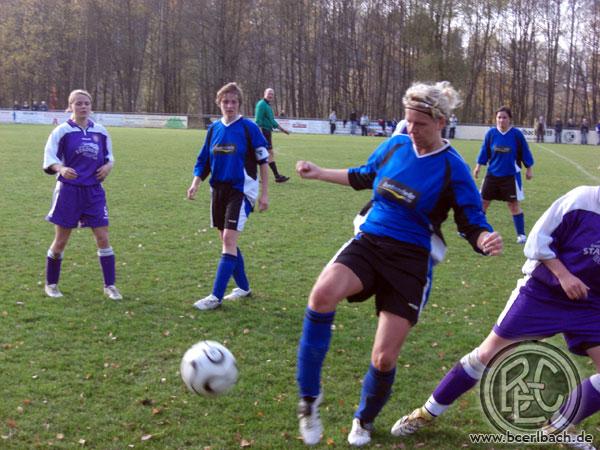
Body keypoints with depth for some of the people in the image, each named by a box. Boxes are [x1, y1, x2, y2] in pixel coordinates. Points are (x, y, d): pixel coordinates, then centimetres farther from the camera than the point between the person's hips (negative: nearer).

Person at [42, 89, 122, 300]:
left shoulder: (100, 131, 6)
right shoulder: (62, 131, -4)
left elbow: (109, 156, 18)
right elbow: (49, 158, -10)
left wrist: (108, 166, -4)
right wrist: (61, 168, -30)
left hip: (94, 191, 3)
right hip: (69, 190, -3)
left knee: (103, 238, -1)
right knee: (61, 240, 4)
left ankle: (110, 285, 9)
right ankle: (51, 284, 23)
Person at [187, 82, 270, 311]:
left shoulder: (249, 127, -8)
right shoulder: (214, 128, 7)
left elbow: (263, 161, -5)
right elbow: (203, 160, 12)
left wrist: (264, 193, -7)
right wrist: (196, 183, -4)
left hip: (241, 190, -6)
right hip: (219, 189, 6)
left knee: (229, 239, -12)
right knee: (227, 241, 11)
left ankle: (216, 296, -10)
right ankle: (243, 287, 27)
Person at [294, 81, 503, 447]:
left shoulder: (453, 168, -8)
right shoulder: (396, 145, 4)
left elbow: (473, 226, -6)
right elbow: (364, 177, 24)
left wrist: (486, 240, -29)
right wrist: (319, 173, 26)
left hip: (411, 259, -3)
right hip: (369, 242, 3)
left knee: (384, 358, -4)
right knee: (323, 294, -31)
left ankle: (364, 420, 31)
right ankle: (310, 397, -12)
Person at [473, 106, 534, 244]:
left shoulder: (517, 134, -8)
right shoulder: (491, 133, -3)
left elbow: (525, 152, 1)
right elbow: (484, 151, 6)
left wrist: (529, 169, 3)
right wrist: (478, 166, 5)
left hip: (511, 176, -2)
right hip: (492, 174, 2)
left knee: (514, 204, 1)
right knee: (483, 202, 6)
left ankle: (521, 234, 11)